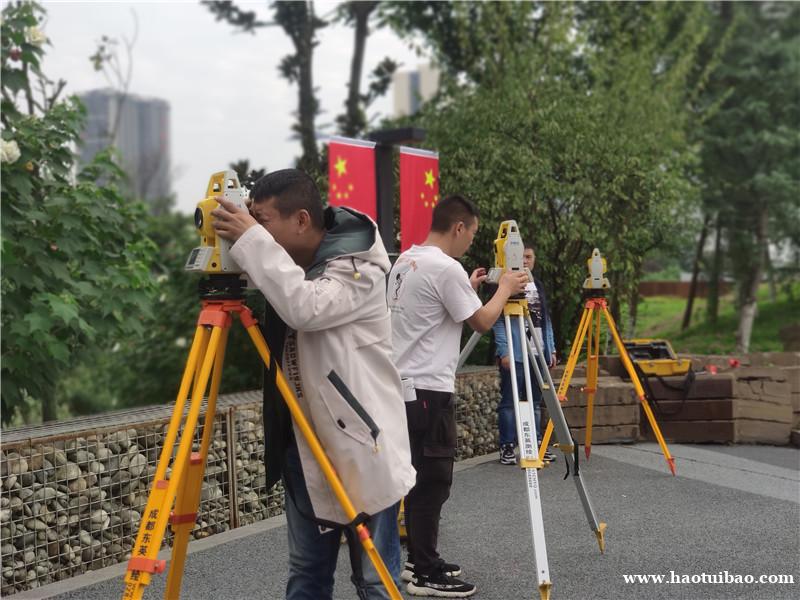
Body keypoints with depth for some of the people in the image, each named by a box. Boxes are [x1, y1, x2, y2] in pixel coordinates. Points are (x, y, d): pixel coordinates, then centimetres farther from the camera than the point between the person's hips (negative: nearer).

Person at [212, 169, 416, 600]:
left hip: (361, 446, -7)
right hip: (304, 448, 8)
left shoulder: (359, 266, -18)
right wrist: (241, 245, 0)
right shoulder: (288, 266, 7)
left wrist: (252, 241, -29)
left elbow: (306, 309, -34)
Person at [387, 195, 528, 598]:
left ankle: (420, 561, 21)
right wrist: (505, 289, 7)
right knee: (433, 481, -4)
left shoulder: (405, 261, 12)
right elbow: (482, 322, -8)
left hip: (404, 386, 10)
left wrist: (467, 288, 24)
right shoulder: (446, 268, -16)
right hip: (429, 389, -10)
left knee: (420, 477, 14)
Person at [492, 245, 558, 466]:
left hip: (538, 353, 7)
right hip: (514, 354, -6)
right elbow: (498, 322, -9)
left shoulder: (538, 285, 16)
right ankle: (507, 447, 2)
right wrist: (504, 351, -17)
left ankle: (536, 444, 17)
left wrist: (551, 350, 14)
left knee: (536, 402, 11)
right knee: (509, 402, -3)